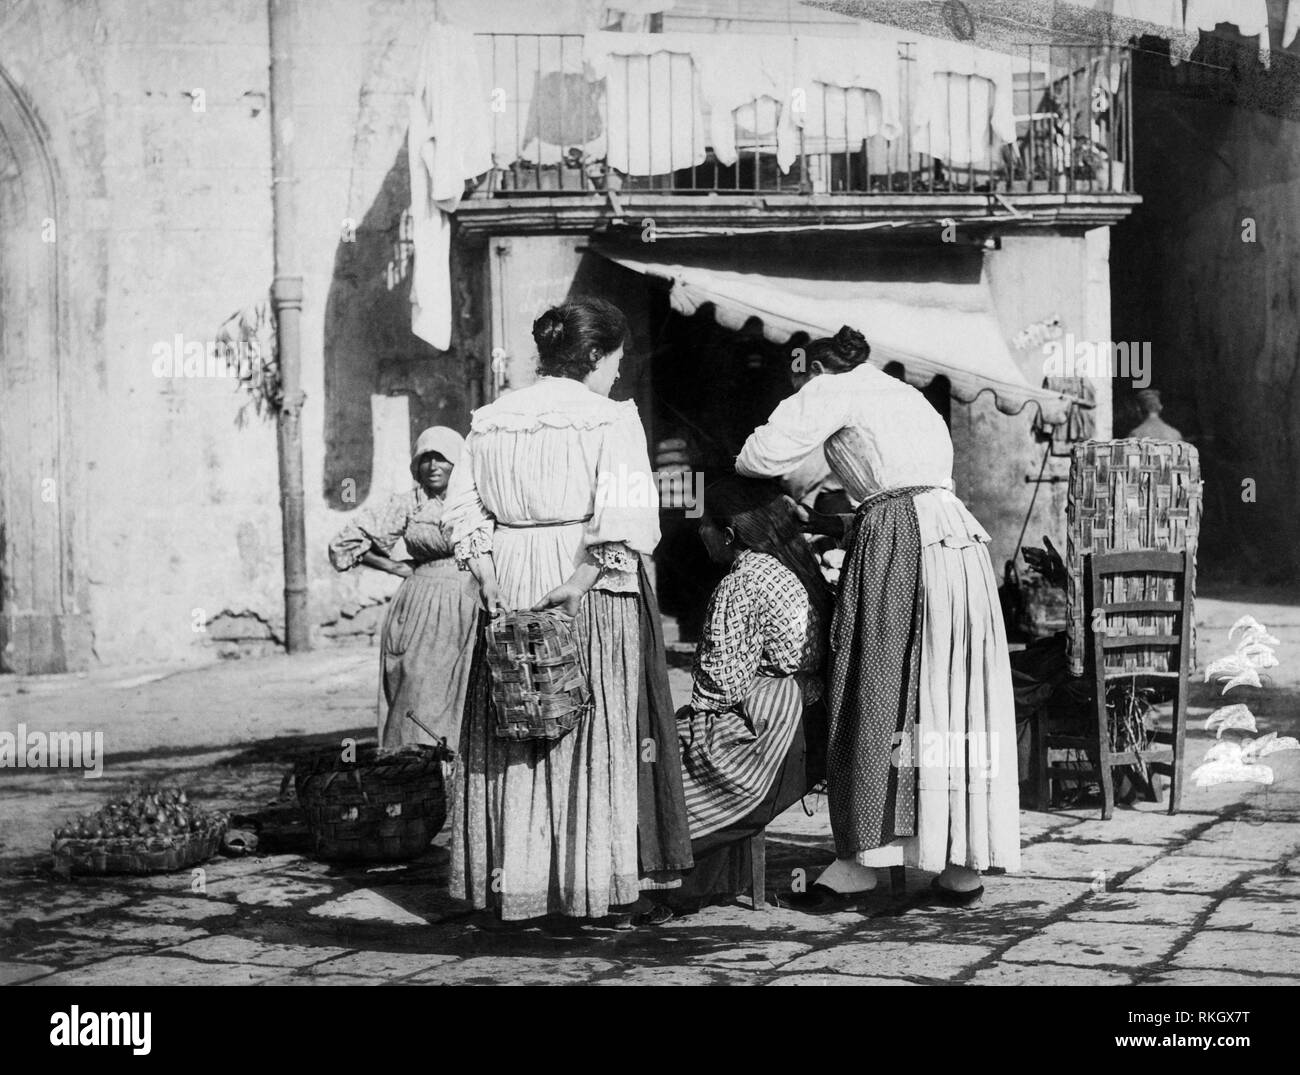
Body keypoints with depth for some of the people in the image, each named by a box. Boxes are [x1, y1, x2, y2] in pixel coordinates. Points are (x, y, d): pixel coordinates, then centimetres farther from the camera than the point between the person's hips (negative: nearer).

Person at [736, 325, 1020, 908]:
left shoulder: (834, 389, 6)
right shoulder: (913, 401, 30)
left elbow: (763, 454, -2)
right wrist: (829, 524, 35)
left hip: (899, 544, -7)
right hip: (960, 538, 7)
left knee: (880, 699, -3)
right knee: (954, 703, 7)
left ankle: (861, 860, -1)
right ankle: (963, 864, 9)